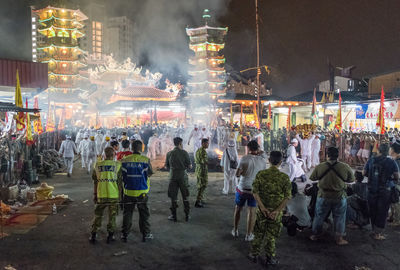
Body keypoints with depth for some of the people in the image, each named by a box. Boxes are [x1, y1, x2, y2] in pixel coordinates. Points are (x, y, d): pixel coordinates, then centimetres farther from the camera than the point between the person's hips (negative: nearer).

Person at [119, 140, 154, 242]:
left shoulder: (124, 160, -3)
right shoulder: (146, 160, -9)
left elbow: (120, 176, 3)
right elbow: (149, 174, -2)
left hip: (128, 192, 2)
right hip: (142, 192, -2)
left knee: (127, 213, 14)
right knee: (144, 214, 11)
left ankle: (125, 235, 21)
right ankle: (145, 234, 19)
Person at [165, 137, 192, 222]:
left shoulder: (169, 153, 0)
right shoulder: (184, 153, -6)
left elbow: (167, 166, 9)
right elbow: (190, 166, -3)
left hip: (173, 177, 1)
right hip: (183, 177, -1)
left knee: (173, 197, 9)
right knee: (185, 197, 9)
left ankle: (173, 216, 11)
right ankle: (187, 215, 13)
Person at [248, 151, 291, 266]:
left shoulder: (260, 174, -8)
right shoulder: (284, 177, -10)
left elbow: (255, 192, -11)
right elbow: (287, 197, -13)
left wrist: (262, 207, -11)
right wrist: (278, 210, -13)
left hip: (262, 210, 1)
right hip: (276, 211, -1)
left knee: (259, 233, 17)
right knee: (271, 235, 13)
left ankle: (254, 254, 29)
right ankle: (269, 258, 25)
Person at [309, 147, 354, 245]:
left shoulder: (319, 167, -14)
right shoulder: (345, 167, -14)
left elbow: (312, 178, -1)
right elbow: (351, 180, 0)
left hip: (323, 197, 1)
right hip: (340, 197, 0)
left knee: (319, 216, 17)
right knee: (339, 218, 16)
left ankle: (316, 235, 31)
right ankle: (339, 238, 24)